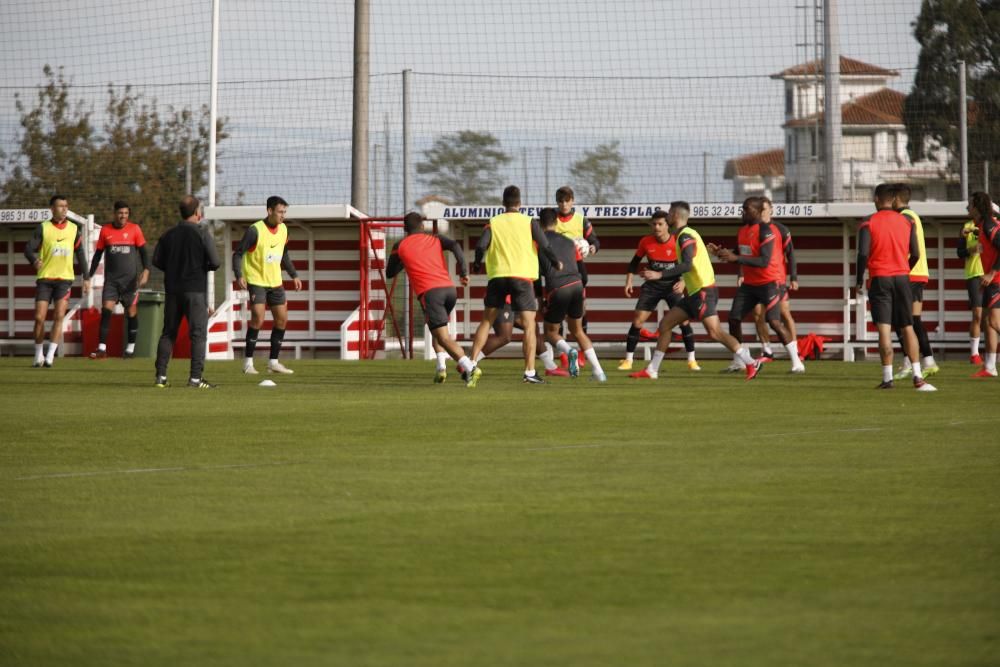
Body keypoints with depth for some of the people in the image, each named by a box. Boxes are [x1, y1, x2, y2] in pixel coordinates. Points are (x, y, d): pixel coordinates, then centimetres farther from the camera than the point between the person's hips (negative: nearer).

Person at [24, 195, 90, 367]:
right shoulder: (43, 228, 0)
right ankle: (38, 356, 13)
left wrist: (86, 278, 10)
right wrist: (34, 261, -29)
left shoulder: (74, 229, 7)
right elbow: (29, 248, -7)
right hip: (45, 278, -1)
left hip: (65, 278, 1)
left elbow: (80, 254, 13)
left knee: (59, 316, -12)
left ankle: (50, 356, -11)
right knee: (39, 318, -3)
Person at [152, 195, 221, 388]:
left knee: (168, 333, 11)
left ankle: (161, 375, 7)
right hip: (195, 290, -4)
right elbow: (215, 262, -11)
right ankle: (195, 377, -9)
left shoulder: (168, 234, 6)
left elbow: (156, 260, 2)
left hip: (172, 290, 4)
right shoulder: (202, 233, -7)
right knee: (198, 334, -2)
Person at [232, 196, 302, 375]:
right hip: (256, 281, -7)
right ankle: (248, 362, -8)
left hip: (275, 282, 7)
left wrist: (294, 275, 13)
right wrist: (239, 276, -26)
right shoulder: (255, 230, -15)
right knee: (258, 318, -17)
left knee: (282, 320, 6)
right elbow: (238, 254, -13)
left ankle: (273, 362, 16)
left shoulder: (283, 229, 5)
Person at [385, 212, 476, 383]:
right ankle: (441, 366, 10)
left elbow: (389, 274, 26)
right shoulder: (436, 239, 21)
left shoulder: (400, 246, 16)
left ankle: (469, 367, -33)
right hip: (450, 289, 4)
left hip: (430, 292, -4)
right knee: (438, 329, 29)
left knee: (443, 337, -12)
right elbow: (455, 246, 1)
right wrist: (463, 271, -1)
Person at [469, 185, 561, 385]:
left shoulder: (493, 223, 7)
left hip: (497, 276, 2)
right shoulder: (529, 222, 4)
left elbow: (481, 246, -5)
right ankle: (529, 372, -7)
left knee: (486, 322, 10)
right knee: (529, 325, 1)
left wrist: (477, 265, 14)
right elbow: (545, 246, -3)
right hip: (522, 276, -2)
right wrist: (557, 263, 15)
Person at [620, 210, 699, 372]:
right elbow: (635, 262, 8)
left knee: (684, 320, -11)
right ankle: (628, 360, 3)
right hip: (652, 285, 1)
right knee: (637, 321, -7)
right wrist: (629, 281, 0)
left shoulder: (677, 243, -14)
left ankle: (691, 360, 3)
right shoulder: (646, 242, -8)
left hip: (672, 285, -1)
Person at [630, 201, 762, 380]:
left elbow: (687, 264, -26)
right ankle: (651, 370, 13)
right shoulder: (683, 235, 17)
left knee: (714, 332, -17)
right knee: (665, 323, 9)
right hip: (695, 293, 10)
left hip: (704, 291, -10)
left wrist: (660, 275, -27)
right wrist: (684, 282, 25)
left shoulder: (686, 236, -13)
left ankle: (751, 363, -13)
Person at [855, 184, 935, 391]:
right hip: (902, 277, 3)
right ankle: (917, 377, -2)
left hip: (880, 279, -3)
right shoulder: (907, 222, 7)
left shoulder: (868, 224, -2)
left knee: (884, 328, -5)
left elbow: (863, 253, -11)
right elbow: (915, 254, 5)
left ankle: (887, 377, -10)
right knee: (907, 327, 6)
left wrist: (859, 282, -2)